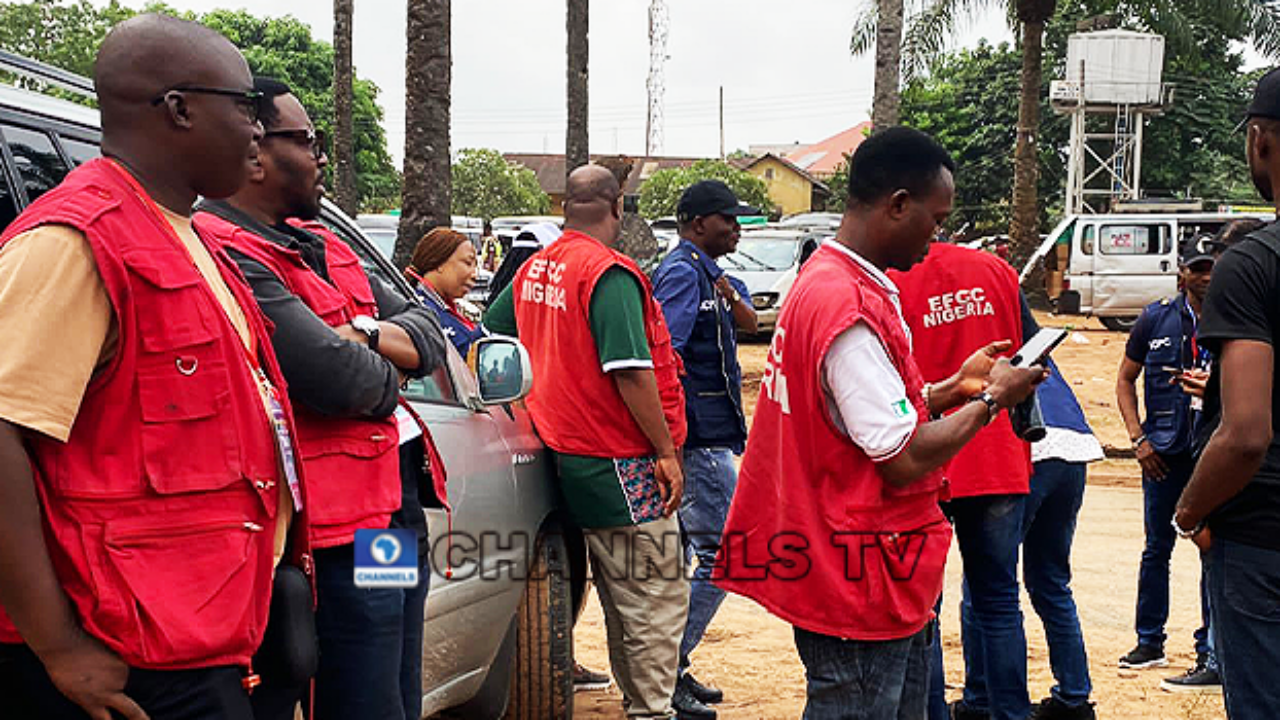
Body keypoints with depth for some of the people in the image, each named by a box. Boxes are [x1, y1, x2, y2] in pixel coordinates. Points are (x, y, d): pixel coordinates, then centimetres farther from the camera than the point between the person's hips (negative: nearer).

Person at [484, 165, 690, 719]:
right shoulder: (610, 273, -16)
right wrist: (666, 451, -16)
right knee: (657, 599, -1)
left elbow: (493, 331, 24)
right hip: (620, 463, -9)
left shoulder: (534, 269, 10)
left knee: (623, 601, 19)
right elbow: (630, 371, -22)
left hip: (569, 451, 9)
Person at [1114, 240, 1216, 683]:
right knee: (1157, 547, 11)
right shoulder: (1156, 319, 4)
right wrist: (1138, 438, 1)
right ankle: (1150, 642, 24)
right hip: (1164, 449, 2)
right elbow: (1126, 380, 11)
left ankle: (1213, 654, 8)